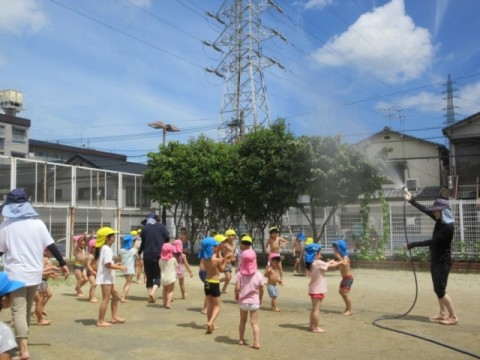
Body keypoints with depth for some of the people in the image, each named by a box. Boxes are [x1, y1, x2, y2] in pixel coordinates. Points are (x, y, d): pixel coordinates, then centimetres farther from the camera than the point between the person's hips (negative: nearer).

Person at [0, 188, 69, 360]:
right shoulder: (37, 223, 1)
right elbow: (51, 246, 1)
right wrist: (63, 264, 8)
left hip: (15, 274, -4)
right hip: (34, 273, 4)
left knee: (18, 310, -5)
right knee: (27, 308, 20)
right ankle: (21, 340, 35)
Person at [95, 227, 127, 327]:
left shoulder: (104, 248, 14)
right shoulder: (107, 248, -18)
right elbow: (107, 265, -25)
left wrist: (115, 265, 12)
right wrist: (120, 268, -16)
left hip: (108, 278, 11)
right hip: (105, 278, -11)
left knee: (115, 295, 17)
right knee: (106, 298, -5)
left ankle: (114, 317, 24)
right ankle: (100, 321, 2)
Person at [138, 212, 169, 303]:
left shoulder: (145, 228, 0)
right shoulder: (161, 226, 0)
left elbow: (143, 242, 3)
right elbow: (167, 238, 3)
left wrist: (139, 252, 18)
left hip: (147, 256, 1)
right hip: (159, 255, -1)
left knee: (149, 276, 12)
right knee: (158, 275, 7)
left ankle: (150, 295, 7)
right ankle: (153, 291, -17)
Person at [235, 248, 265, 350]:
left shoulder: (240, 274, -10)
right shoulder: (258, 275, -8)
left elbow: (237, 288, -14)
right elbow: (261, 289, -3)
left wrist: (236, 296, 6)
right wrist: (260, 299, 13)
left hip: (243, 301, 1)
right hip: (255, 301, -1)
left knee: (242, 321, 19)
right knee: (254, 322, 2)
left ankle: (241, 339, 27)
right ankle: (256, 342, -5)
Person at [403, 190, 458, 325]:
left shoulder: (448, 227, -24)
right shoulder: (440, 220, 2)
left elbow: (432, 241, -26)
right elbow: (425, 209, 12)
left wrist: (411, 245, -24)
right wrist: (411, 200, 11)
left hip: (443, 261, -9)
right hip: (435, 260, 9)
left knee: (440, 290, -7)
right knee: (437, 289, 14)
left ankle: (454, 317, 0)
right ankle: (443, 314, 23)